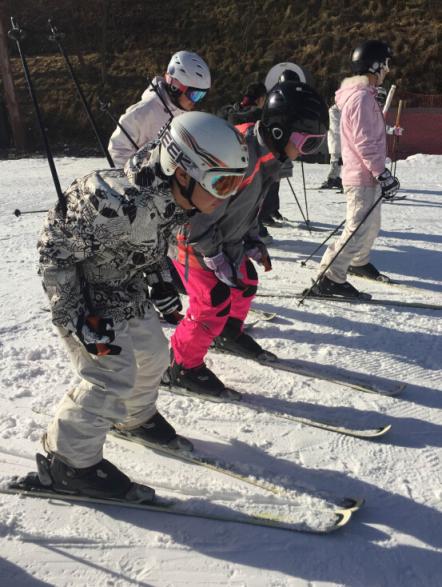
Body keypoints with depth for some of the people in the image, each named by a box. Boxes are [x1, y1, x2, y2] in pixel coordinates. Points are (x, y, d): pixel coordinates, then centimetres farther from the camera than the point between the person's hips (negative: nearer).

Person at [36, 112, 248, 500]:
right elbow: (56, 250, -27)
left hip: (129, 291, 9)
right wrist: (76, 316, -26)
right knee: (113, 379, -8)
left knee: (153, 354, 19)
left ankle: (137, 417, 47)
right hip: (90, 299, -8)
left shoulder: (175, 196, -11)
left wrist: (160, 281, 9)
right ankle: (70, 461, 14)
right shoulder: (122, 204, -38)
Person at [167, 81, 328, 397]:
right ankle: (184, 367, 14)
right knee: (213, 304, -7)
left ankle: (230, 334, 46)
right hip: (192, 238, -9)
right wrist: (217, 260, -22)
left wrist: (252, 240, 8)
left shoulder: (269, 153, -5)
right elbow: (200, 215, -29)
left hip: (225, 237, 9)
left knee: (245, 284, 19)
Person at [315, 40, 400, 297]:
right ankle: (330, 279, -7)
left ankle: (359, 262, 41)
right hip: (364, 178, -10)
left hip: (367, 176, 10)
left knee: (371, 226, 22)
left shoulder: (363, 94, 17)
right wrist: (383, 174, -20)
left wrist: (380, 172, 25)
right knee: (359, 230, -11)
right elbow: (365, 143, -23)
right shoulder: (361, 97, -17)